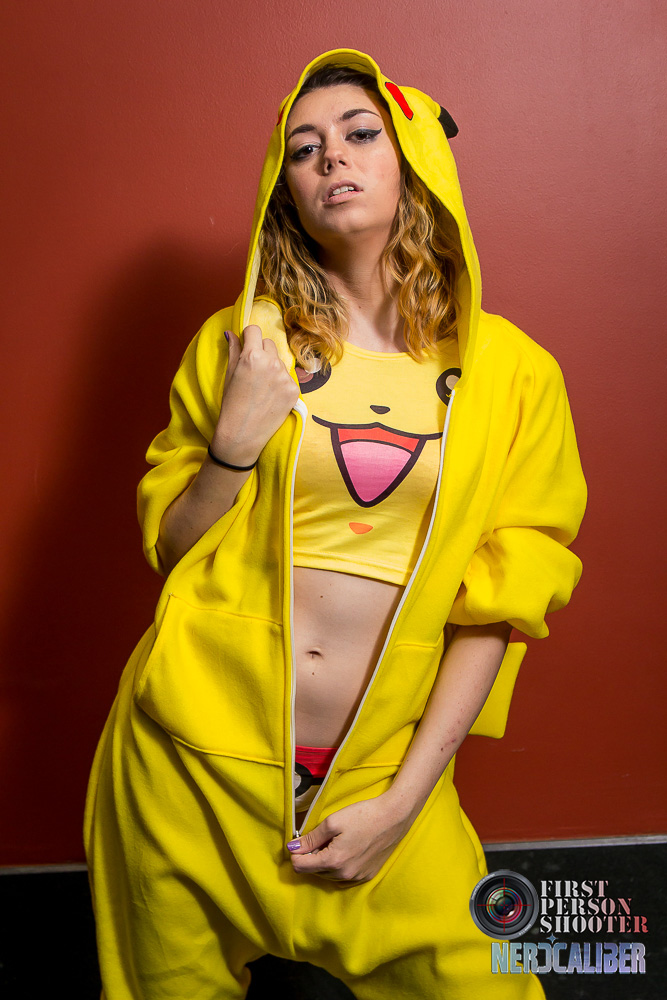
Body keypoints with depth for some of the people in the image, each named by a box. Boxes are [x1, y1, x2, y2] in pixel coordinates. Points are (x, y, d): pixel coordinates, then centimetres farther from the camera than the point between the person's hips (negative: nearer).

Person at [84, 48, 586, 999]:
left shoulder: (511, 371, -2)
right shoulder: (238, 342, -1)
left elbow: (494, 605, -3)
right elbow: (170, 550, 4)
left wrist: (403, 799, -7)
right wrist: (234, 444, -15)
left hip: (382, 769, 0)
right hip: (196, 749, 1)